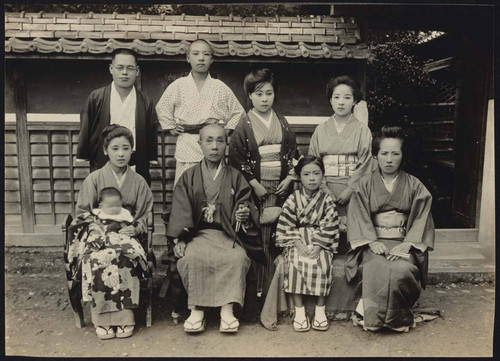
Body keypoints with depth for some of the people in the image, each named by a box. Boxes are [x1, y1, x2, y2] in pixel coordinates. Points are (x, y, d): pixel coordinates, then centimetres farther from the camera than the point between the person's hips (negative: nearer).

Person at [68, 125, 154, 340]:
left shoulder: (138, 182, 10)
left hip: (127, 234, 1)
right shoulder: (94, 179, 6)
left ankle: (123, 317, -23)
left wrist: (134, 228, -11)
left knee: (126, 257, -34)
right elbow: (82, 214, 6)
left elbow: (144, 217, 11)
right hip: (97, 233, 0)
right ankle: (103, 319, -23)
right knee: (98, 259, -35)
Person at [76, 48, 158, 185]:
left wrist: (148, 164, 4)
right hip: (102, 167, -1)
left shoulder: (146, 103, 5)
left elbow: (151, 137, 7)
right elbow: (85, 132, 6)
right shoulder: (96, 98, 3)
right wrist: (84, 158, 3)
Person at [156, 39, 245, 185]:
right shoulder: (178, 85, 7)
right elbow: (162, 107, 21)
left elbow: (238, 112, 14)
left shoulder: (220, 87, 7)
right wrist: (171, 128, 14)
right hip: (186, 146, 0)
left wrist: (225, 130, 5)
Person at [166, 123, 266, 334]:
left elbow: (245, 204, 6)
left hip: (228, 234, 0)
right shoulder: (188, 178, 11)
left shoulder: (235, 178, 12)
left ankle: (227, 309, -22)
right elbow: (180, 212, 4)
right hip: (198, 233, 0)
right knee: (192, 257, -31)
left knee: (238, 257, -31)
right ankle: (197, 309, -18)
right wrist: (179, 239, -10)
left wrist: (245, 214, -20)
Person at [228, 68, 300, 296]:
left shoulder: (282, 123, 12)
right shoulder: (244, 126, 0)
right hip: (255, 189, -3)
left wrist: (290, 178, 0)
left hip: (281, 188, 3)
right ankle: (257, 287, 7)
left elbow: (293, 153, 14)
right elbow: (236, 158, -4)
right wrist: (254, 184, -10)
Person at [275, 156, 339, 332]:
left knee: (323, 265, -27)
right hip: (297, 241, 0)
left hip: (320, 243, 0)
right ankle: (299, 309, -16)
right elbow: (286, 225, -2)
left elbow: (329, 226, -3)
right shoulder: (293, 199, 2)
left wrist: (318, 246, -17)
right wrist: (298, 243, -15)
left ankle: (320, 309, -11)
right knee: (295, 264, -27)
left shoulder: (326, 200, 2)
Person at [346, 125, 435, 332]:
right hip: (373, 242, 0)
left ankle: (397, 319, -10)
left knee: (402, 270, -32)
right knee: (375, 268, -33)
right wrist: (371, 242, -16)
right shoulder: (365, 185, 6)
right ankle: (373, 316, -15)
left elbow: (420, 218, 2)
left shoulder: (414, 186, 7)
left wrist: (407, 245, -13)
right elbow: (358, 217, -1)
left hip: (403, 242, 1)